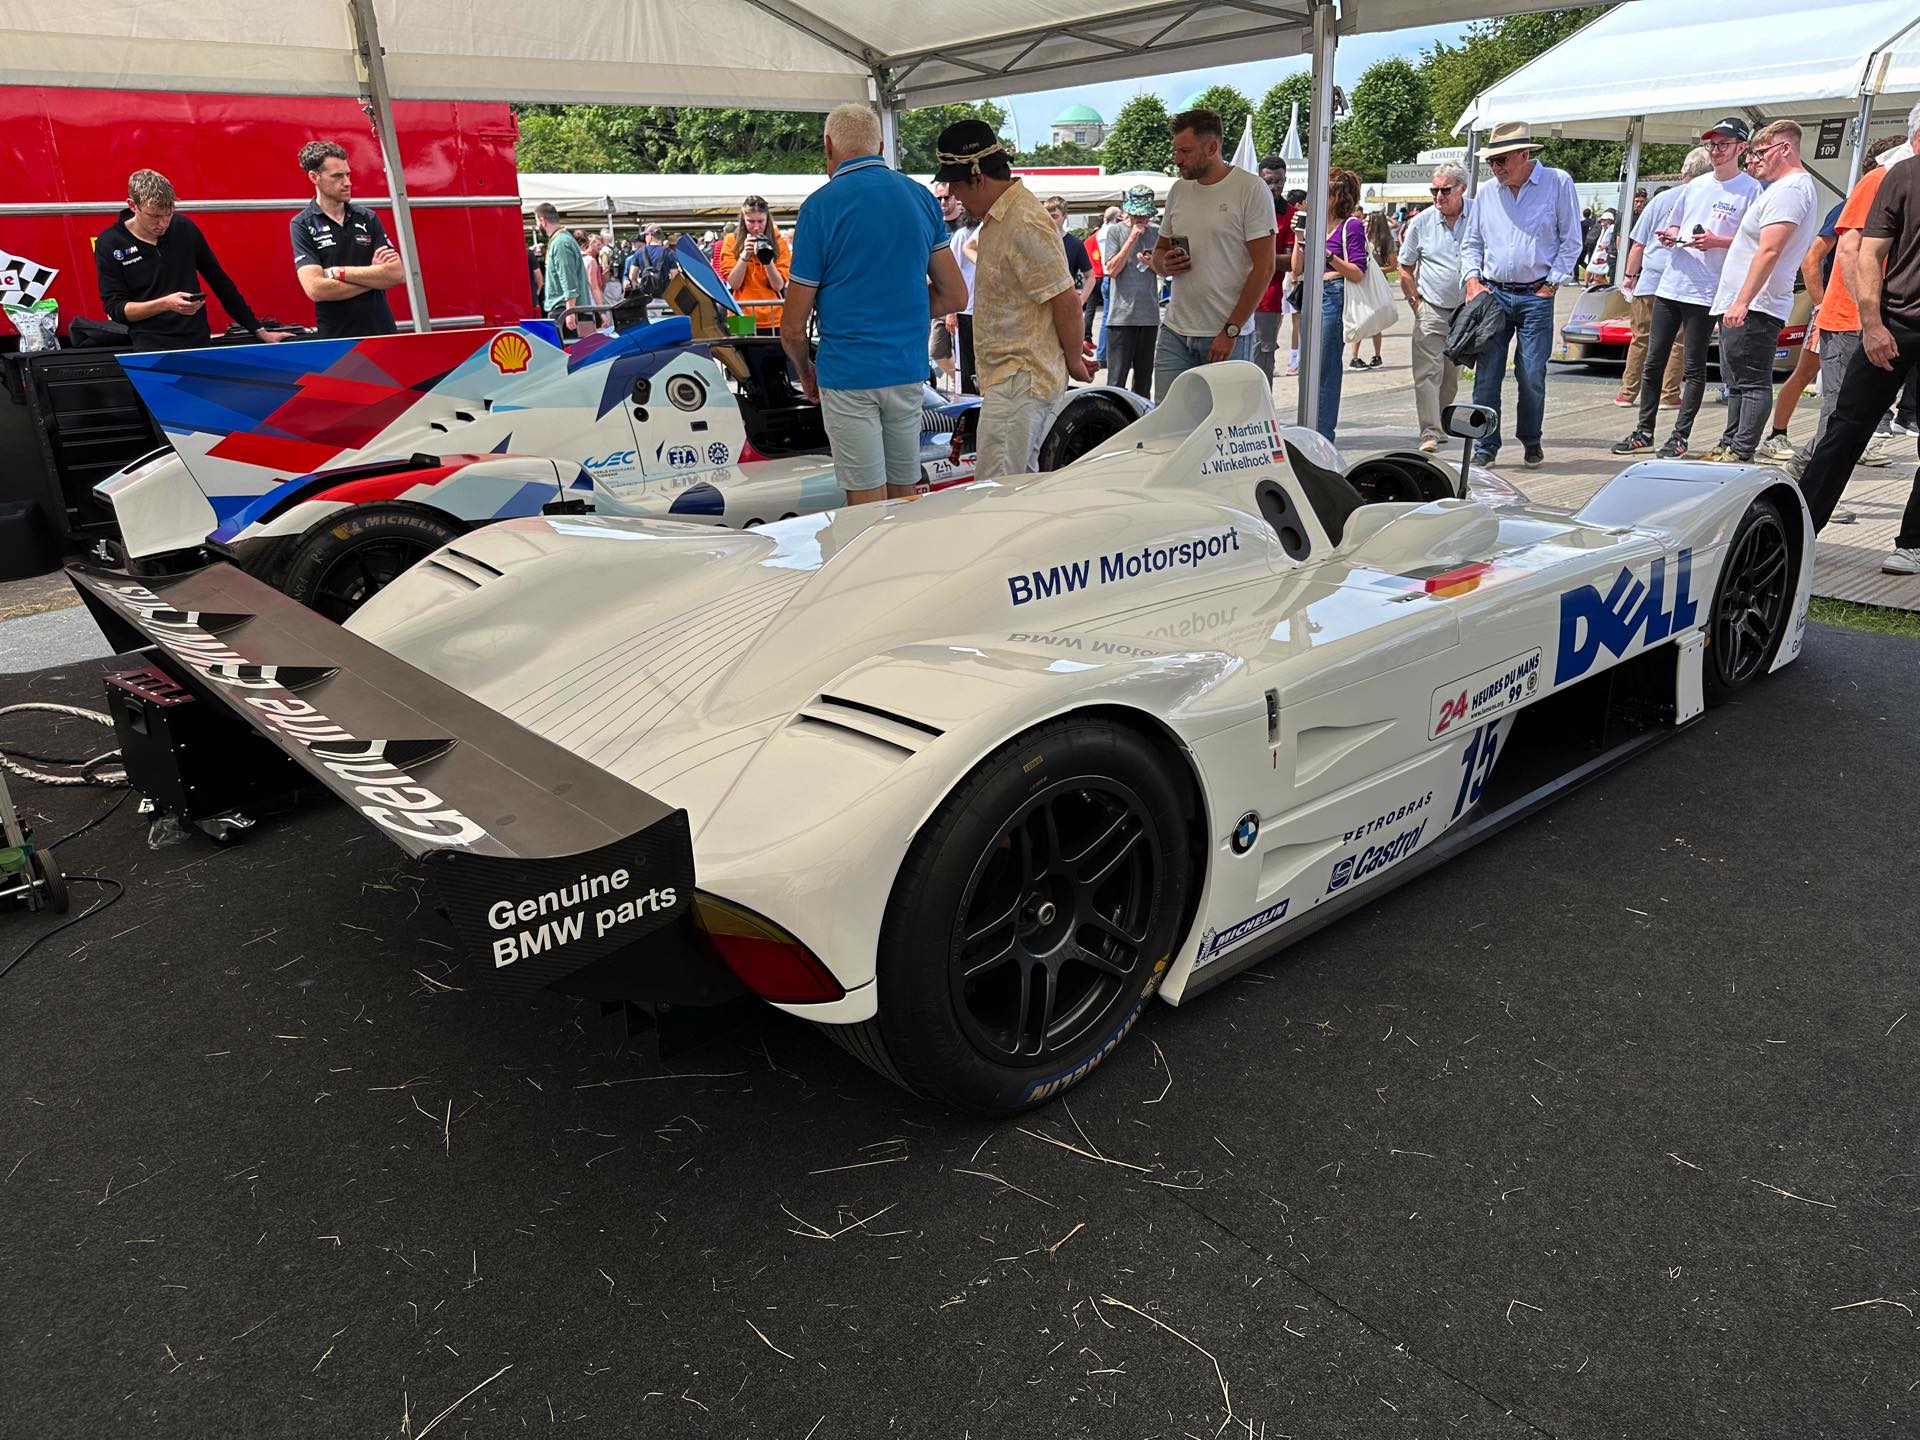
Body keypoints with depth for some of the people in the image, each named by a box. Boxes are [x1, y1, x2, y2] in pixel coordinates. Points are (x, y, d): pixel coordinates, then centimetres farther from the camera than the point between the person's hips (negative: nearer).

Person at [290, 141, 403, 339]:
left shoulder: (367, 218, 6)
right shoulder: (302, 225, -3)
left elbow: (398, 274, -5)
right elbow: (316, 289, -15)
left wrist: (340, 272, -11)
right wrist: (373, 274, -8)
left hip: (382, 330, 3)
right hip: (335, 336, -3)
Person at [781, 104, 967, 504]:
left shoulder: (820, 205, -7)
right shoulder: (922, 196, 6)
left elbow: (793, 327, -7)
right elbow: (953, 295, 10)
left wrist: (804, 372, 11)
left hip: (849, 374, -5)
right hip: (909, 370, 5)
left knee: (867, 502, 2)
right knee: (906, 496, 15)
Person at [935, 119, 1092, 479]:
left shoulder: (1025, 225, -18)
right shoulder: (996, 218, 16)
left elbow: (1066, 301, -18)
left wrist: (1074, 361, -6)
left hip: (1021, 379, -11)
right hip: (1009, 376, 11)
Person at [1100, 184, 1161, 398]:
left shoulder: (1156, 232, 11)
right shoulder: (1114, 231, 0)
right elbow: (1112, 270, -9)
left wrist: (1152, 263, -5)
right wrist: (1132, 238, -12)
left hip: (1149, 314, 4)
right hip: (1121, 315, -4)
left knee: (1144, 375, 11)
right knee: (1117, 378, -7)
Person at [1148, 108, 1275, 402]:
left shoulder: (1251, 189, -5)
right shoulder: (1179, 189, 14)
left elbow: (1264, 267, -9)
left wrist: (1231, 331, -14)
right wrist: (1164, 263, -2)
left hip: (1227, 335, -5)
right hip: (1175, 331, 5)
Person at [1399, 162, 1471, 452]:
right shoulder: (1421, 222, -1)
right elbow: (1405, 268, 8)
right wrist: (1416, 302, 1)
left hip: (1465, 311, 1)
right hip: (1431, 310, -1)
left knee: (1451, 377, 12)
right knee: (1427, 372, -13)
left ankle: (1441, 426, 27)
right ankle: (1430, 433, -16)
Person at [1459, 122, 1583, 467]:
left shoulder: (1558, 183, 1)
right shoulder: (1488, 193, 11)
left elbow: (1571, 241, 2)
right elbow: (1471, 242, 19)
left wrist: (1551, 284, -4)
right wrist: (1472, 280, 3)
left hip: (1536, 296, -3)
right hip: (1493, 294, 3)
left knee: (1531, 375, -2)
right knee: (1486, 374, -2)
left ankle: (1531, 441, 17)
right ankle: (1486, 446, 6)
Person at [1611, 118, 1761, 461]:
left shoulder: (1751, 189, -3)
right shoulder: (1696, 185, 15)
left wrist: (1717, 242, -19)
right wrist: (1669, 236, 2)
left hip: (1706, 292, -6)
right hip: (1669, 286, 6)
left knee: (1694, 367, 0)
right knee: (1653, 361, 7)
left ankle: (1680, 436, 4)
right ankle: (1643, 432, 14)